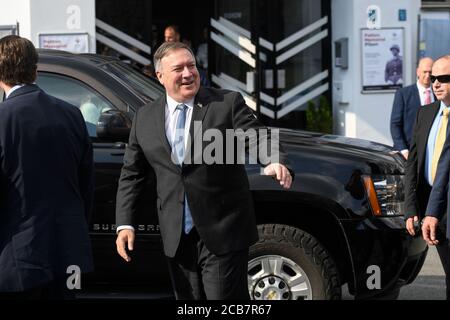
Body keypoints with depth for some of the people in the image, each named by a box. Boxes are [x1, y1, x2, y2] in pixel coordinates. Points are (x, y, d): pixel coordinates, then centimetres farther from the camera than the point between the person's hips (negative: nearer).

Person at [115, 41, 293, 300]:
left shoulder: (228, 103, -2)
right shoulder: (145, 119, 9)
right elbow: (132, 175, 14)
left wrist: (277, 162, -36)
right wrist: (125, 224, 4)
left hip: (222, 234, -4)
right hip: (177, 238, 4)